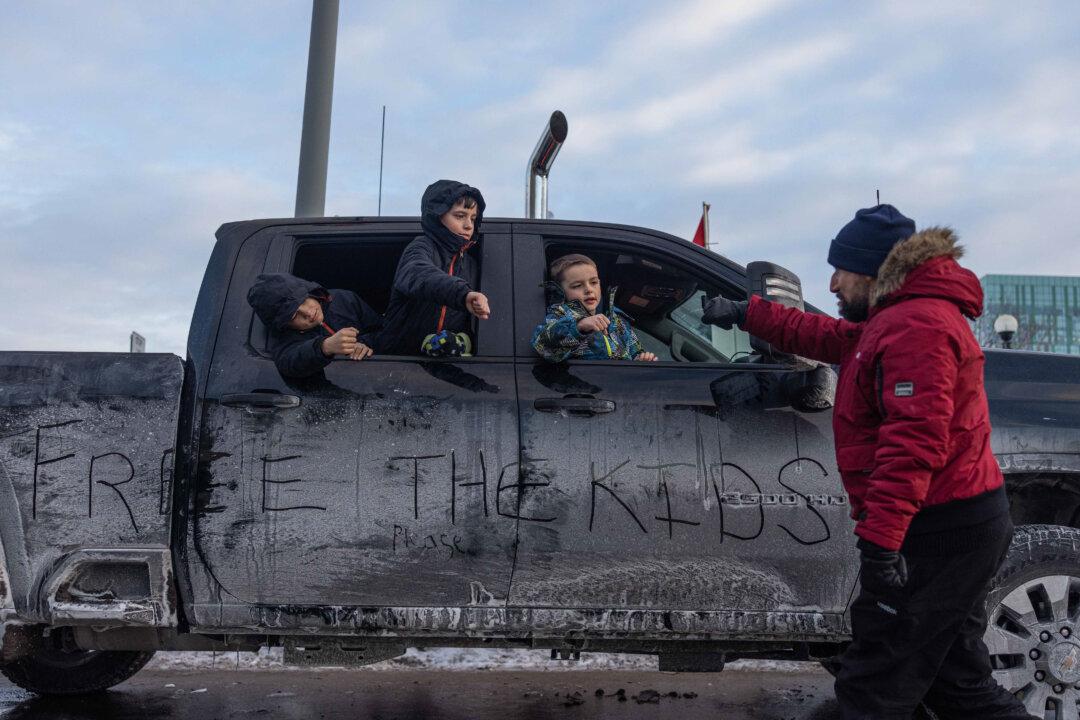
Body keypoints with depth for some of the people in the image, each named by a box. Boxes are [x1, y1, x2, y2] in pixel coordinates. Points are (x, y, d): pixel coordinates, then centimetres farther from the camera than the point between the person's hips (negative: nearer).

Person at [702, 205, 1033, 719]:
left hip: (941, 532, -11)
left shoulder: (916, 325, -18)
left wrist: (879, 538, -32)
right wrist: (748, 314, 32)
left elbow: (914, 440, -28)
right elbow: (826, 337, 31)